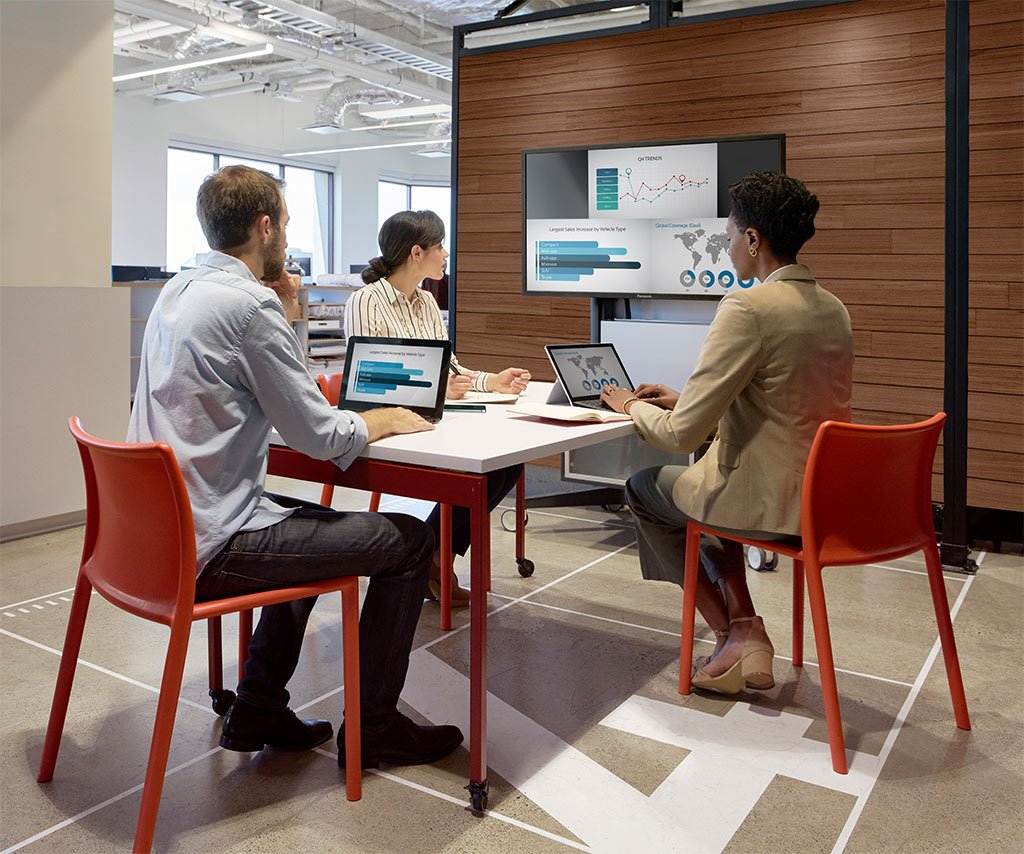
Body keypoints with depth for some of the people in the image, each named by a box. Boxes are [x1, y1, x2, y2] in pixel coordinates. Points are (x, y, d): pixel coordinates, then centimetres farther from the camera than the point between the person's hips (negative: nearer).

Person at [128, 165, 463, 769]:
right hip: (211, 545, -10)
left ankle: (258, 712, 31)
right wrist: (384, 420, 1)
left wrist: (284, 318, 12)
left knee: (316, 523, 31)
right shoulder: (249, 304, -19)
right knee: (410, 541, -2)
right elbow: (319, 437, -17)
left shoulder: (178, 291, 11)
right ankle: (373, 727, 12)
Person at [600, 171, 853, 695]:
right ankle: (744, 629, 23)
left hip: (770, 504, -8)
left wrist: (633, 407, 2)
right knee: (708, 478, 31)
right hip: (826, 497, 8)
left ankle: (732, 637, 19)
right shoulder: (832, 308, 7)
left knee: (645, 487, 18)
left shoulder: (748, 308, -20)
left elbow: (682, 434, -19)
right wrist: (687, 399, 18)